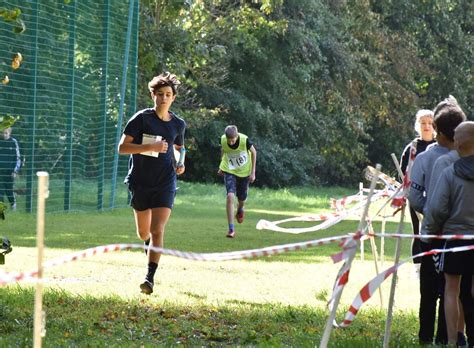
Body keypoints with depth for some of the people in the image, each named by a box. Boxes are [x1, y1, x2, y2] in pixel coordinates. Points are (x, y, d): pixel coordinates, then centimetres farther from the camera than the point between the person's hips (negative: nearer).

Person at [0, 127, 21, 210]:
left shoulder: (13, 142, -4)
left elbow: (17, 157, -2)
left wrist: (15, 171, -7)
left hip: (10, 170, -1)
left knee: (9, 189, 5)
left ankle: (13, 203, 30)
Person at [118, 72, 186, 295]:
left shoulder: (178, 124, 5)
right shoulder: (141, 118, -7)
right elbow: (122, 147, -13)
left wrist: (181, 163, 4)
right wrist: (151, 147, -22)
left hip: (165, 183, 0)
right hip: (140, 182, 0)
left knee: (157, 230, -15)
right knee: (143, 233, 14)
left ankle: (150, 277, -15)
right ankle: (150, 246, 50)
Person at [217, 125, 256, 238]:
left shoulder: (245, 140, -28)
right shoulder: (223, 140, -21)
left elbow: (253, 152, -9)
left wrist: (253, 172, -8)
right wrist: (221, 166, 14)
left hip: (244, 172, 0)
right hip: (229, 171, 0)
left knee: (242, 198, 13)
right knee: (230, 196, -20)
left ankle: (240, 210, 54)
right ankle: (231, 229, -16)